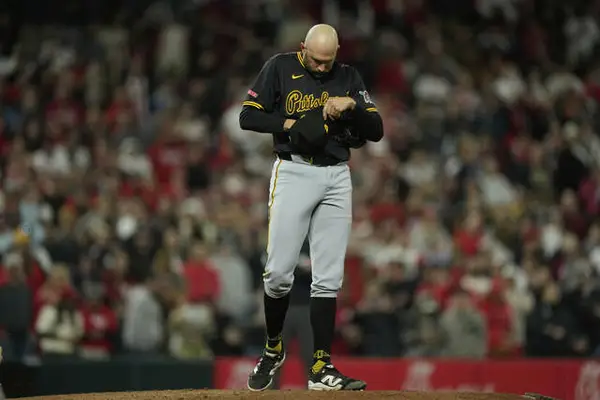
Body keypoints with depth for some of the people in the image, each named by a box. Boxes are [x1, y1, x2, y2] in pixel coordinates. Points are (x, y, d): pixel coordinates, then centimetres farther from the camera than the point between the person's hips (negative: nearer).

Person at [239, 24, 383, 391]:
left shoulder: (349, 77, 9)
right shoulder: (280, 68, 1)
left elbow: (376, 132, 5)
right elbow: (248, 116, -2)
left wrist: (352, 104, -12)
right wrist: (291, 124, -14)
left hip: (337, 178, 2)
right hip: (293, 173, -2)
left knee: (328, 278, -2)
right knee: (279, 272, -7)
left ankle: (322, 368, -3)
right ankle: (273, 350, 16)